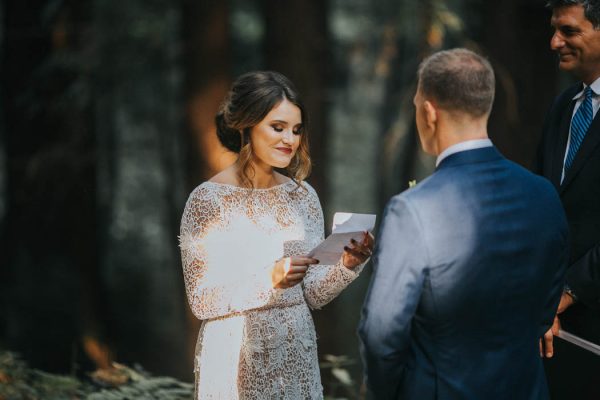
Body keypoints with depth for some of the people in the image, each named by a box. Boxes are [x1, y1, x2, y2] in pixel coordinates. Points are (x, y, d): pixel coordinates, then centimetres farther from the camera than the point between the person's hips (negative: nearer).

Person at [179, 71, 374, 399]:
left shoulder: (302, 195, 4)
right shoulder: (208, 199, -10)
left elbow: (313, 295, 5)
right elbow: (202, 301, -12)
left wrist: (347, 266, -13)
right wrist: (268, 279, -24)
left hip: (298, 356, 4)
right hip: (236, 360, -4)